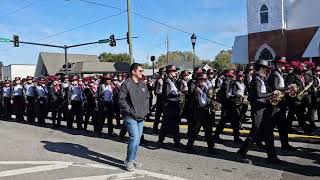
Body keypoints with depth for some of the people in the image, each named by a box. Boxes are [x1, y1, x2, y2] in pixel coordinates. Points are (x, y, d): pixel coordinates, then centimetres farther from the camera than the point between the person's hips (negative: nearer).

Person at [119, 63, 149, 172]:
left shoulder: (143, 84, 12)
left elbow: (147, 97, 22)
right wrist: (130, 111, -15)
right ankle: (128, 161, 5)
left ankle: (133, 159, 28)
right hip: (130, 117, -7)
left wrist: (146, 110, 11)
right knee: (134, 138, -13)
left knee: (137, 139, 13)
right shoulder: (126, 84, -11)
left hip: (141, 117, 8)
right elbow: (121, 100, -13)